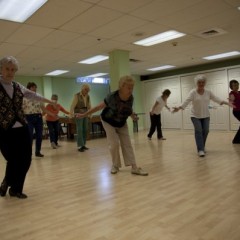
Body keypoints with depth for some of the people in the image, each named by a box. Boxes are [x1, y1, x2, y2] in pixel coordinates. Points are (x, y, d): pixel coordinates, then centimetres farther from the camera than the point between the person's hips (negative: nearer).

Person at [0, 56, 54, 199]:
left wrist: (49, 101, 34)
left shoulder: (18, 87, 10)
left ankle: (15, 189, 27)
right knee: (13, 160, -3)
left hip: (22, 129, 5)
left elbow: (33, 95, 25)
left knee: (25, 160, 5)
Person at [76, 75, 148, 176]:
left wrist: (132, 115, -12)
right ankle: (115, 166, 12)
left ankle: (134, 168, 1)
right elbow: (99, 107, -21)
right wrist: (84, 114, -17)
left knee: (127, 144, -1)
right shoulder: (112, 96, -32)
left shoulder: (130, 98, -19)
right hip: (108, 122, -4)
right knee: (114, 144, -10)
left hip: (122, 123, 4)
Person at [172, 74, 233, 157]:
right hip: (195, 116, -4)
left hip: (205, 116, 4)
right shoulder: (193, 92, -13)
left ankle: (202, 147, 22)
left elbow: (217, 99, 1)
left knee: (205, 131, 2)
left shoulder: (208, 92, 0)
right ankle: (200, 150, -13)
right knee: (198, 131, -14)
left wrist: (227, 103, -9)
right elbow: (186, 101, -23)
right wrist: (179, 108, -38)